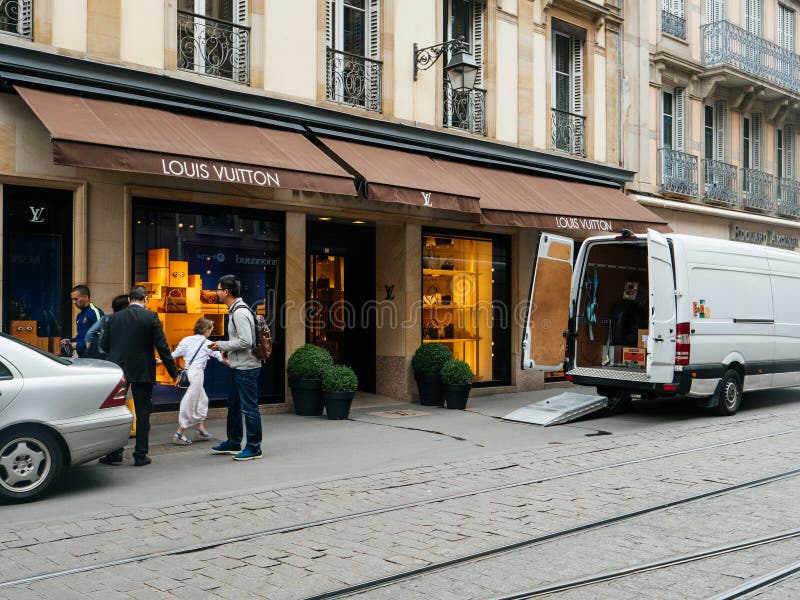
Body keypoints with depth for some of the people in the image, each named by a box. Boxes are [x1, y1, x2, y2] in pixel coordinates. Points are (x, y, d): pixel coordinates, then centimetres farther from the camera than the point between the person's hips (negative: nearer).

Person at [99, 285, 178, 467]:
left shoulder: (115, 317, 3)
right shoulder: (150, 317, -7)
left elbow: (104, 344, 6)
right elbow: (162, 346, -8)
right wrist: (173, 372, -3)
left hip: (118, 370, 3)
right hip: (142, 372, -3)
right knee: (142, 414, 5)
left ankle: (114, 454, 13)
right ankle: (141, 455, 7)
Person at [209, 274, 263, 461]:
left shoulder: (240, 312, -18)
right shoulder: (236, 310, 14)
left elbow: (246, 341, -25)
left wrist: (222, 345, -15)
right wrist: (228, 352, 12)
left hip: (246, 368, -11)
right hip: (240, 367, 11)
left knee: (249, 408, -3)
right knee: (233, 405, 20)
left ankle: (254, 448, 6)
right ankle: (233, 444, 32)